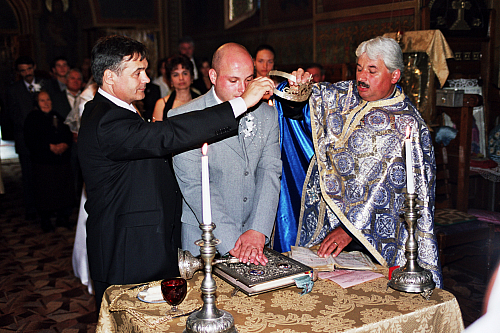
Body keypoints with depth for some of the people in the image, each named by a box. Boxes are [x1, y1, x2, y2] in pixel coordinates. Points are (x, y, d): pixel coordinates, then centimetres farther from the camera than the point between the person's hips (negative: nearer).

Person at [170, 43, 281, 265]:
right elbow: (194, 186, -15)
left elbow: (270, 172, -3)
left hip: (256, 234, 3)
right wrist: (230, 241, -21)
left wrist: (258, 230, -16)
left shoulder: (267, 115, 4)